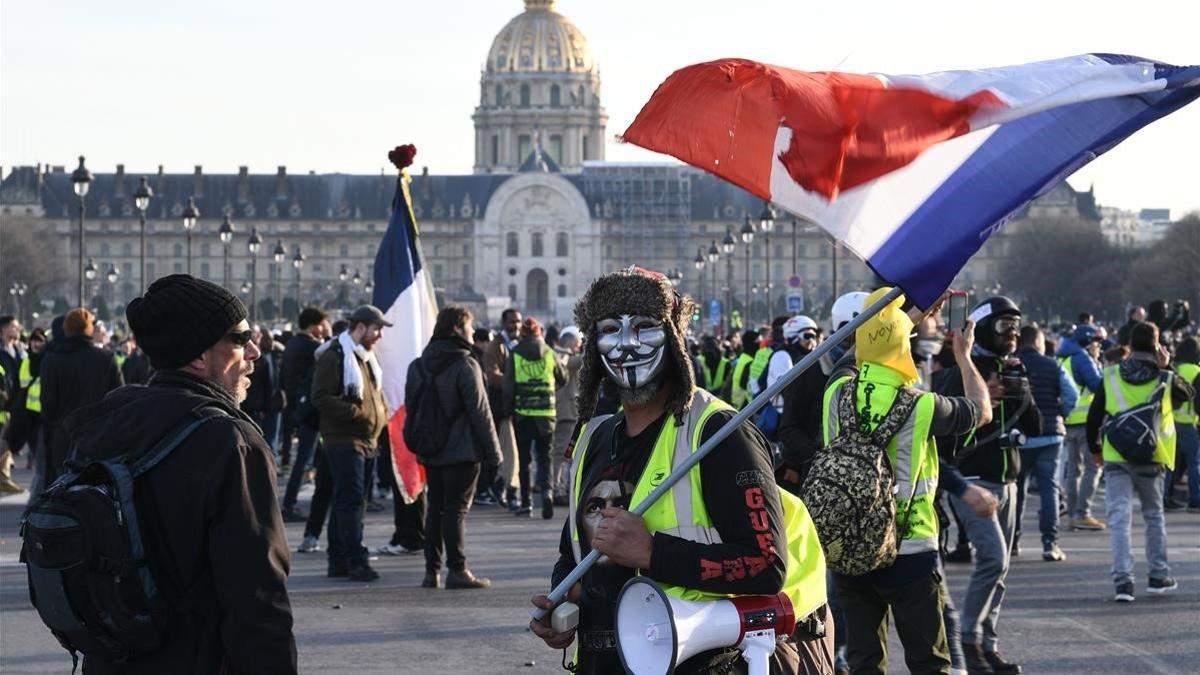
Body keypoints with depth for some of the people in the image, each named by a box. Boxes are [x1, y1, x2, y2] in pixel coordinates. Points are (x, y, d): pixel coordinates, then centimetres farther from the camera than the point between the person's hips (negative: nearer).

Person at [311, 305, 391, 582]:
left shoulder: (366, 357, 19)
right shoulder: (334, 357, -11)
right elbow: (321, 398, -19)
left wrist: (381, 413, 11)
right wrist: (357, 413, -22)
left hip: (366, 440, 9)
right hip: (344, 440, -9)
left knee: (346, 500, 13)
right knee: (350, 499, -11)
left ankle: (338, 560, 18)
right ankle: (355, 561, -13)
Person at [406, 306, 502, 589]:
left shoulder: (418, 365, 8)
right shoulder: (465, 365, -13)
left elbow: (411, 406, 12)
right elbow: (480, 411, -13)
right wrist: (492, 450, -7)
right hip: (461, 449, -6)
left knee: (435, 507, 11)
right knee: (456, 508, -3)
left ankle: (432, 570, 10)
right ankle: (457, 570, -5)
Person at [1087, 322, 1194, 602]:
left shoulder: (1111, 377, 0)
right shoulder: (1165, 379, -3)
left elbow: (1094, 415, 3)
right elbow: (1189, 393, 17)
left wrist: (1095, 448, 17)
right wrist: (1167, 368, 14)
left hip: (1115, 457, 0)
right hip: (1151, 458, 0)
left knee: (1119, 518, -3)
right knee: (1154, 516, 18)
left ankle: (1123, 580, -13)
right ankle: (1159, 575, 25)